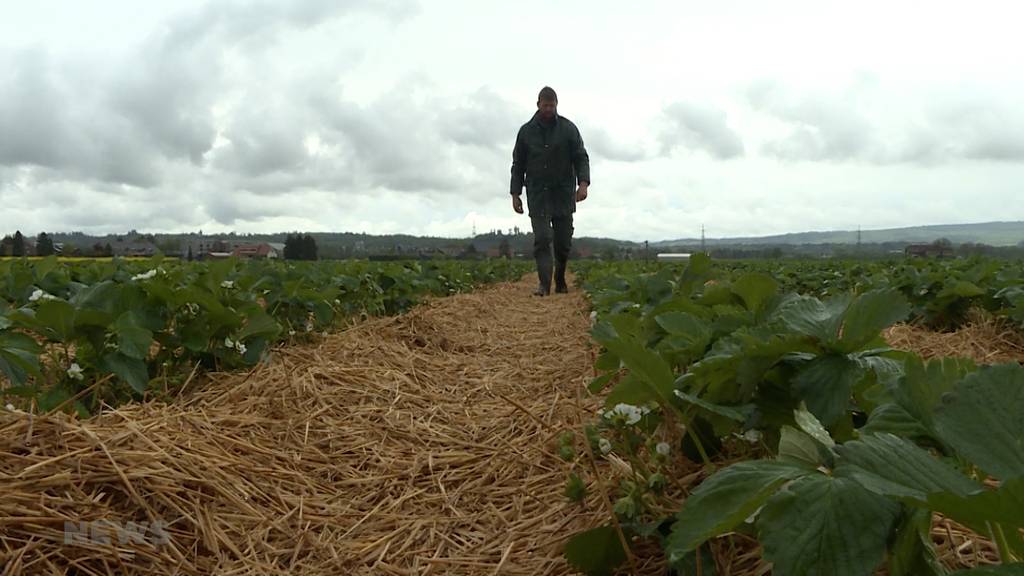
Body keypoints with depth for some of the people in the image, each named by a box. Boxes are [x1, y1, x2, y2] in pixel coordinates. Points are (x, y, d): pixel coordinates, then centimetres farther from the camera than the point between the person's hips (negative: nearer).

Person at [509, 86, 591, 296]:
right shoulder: (526, 131, 6)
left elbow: (581, 157, -1)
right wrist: (515, 194, 3)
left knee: (563, 241, 4)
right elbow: (518, 165, 10)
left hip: (563, 193, 0)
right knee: (542, 239, -10)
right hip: (537, 194, 0)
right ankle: (544, 283, -12)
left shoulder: (568, 128, 3)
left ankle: (560, 280, 25)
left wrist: (583, 183, -18)